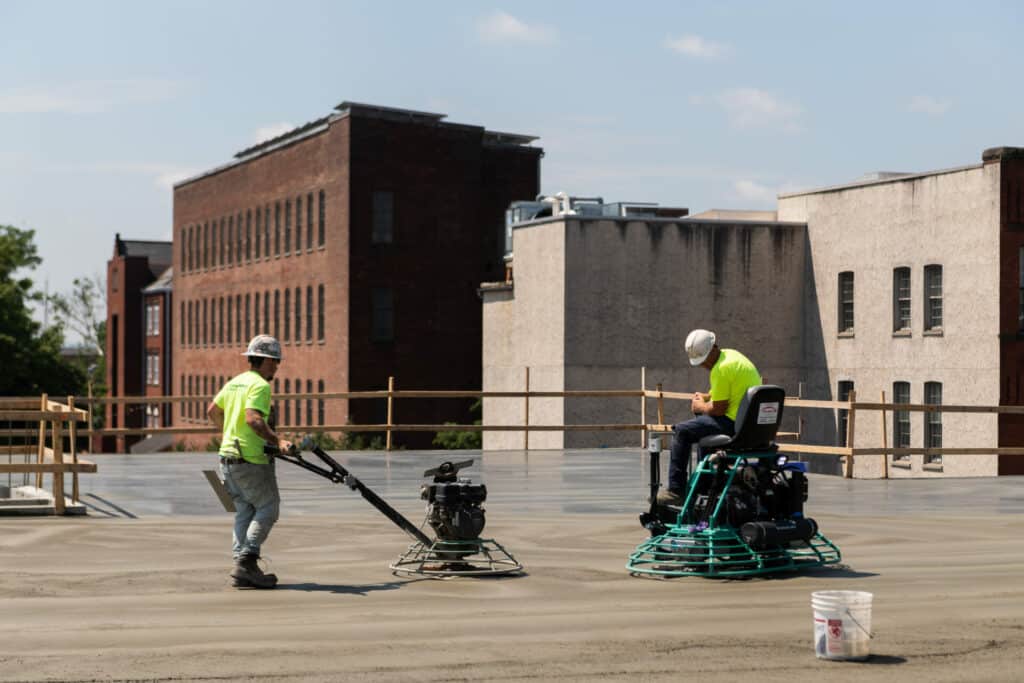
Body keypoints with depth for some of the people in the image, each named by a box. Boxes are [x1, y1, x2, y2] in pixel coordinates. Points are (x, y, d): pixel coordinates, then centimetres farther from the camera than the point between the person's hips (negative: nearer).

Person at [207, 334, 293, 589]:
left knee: (244, 511, 13)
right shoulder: (260, 385, -13)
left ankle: (241, 567, 10)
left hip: (228, 455, 9)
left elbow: (212, 411, 23)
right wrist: (277, 441, -26)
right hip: (251, 460, -9)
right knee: (267, 509, -1)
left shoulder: (234, 382, 15)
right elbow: (253, 419, -26)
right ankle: (247, 562, -10)